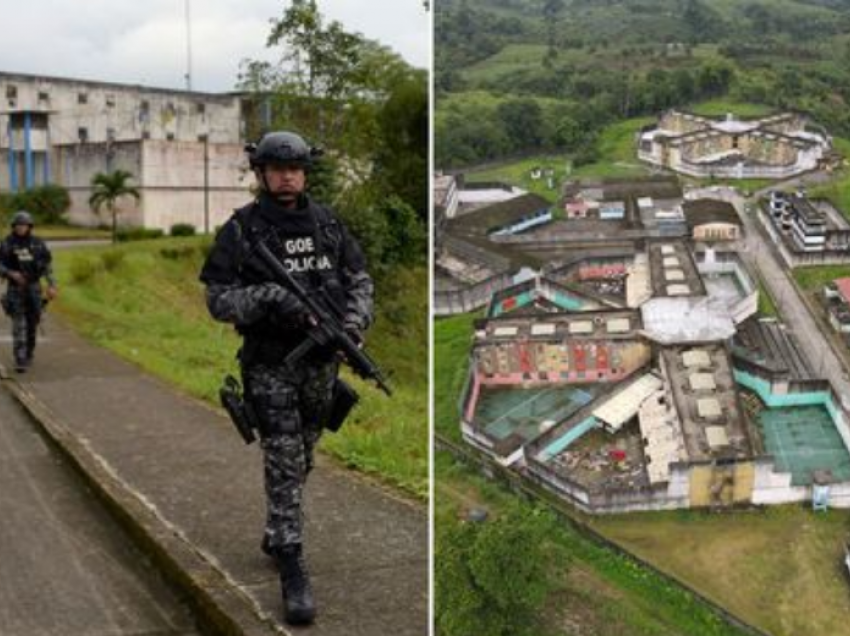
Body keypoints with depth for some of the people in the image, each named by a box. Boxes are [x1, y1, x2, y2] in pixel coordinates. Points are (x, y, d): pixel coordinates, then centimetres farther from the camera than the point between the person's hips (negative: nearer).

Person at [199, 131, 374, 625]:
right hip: (270, 365, -4)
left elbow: (360, 278, 7)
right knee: (284, 464, -7)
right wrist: (269, 297, -26)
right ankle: (293, 570, -3)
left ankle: (277, 534, 39)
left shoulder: (327, 223, 4)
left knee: (302, 459, 17)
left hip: (322, 361, 4)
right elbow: (218, 300, -10)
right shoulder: (240, 230, -7)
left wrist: (355, 318, -13)